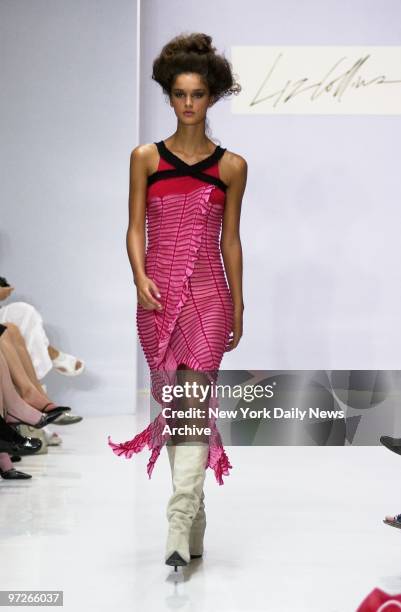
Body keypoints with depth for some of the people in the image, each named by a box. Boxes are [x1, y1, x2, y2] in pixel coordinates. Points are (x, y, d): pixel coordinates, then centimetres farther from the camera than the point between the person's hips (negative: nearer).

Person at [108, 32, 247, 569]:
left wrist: (238, 307, 9)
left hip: (209, 294, -1)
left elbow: (230, 239, 9)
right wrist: (141, 278, -13)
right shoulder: (146, 157, 6)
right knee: (172, 403, 8)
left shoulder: (231, 166, 5)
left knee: (194, 404, -13)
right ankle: (195, 521, 21)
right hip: (159, 295, 2)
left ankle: (179, 525, -16)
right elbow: (135, 227, 4)